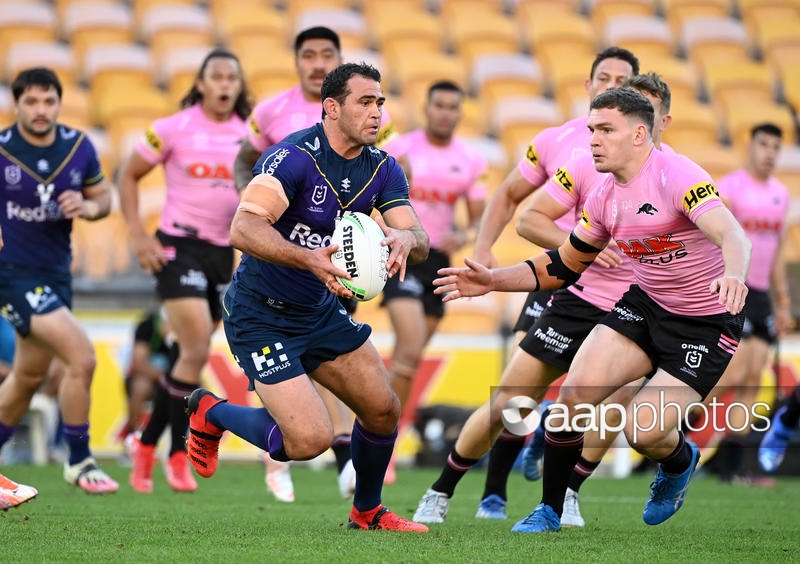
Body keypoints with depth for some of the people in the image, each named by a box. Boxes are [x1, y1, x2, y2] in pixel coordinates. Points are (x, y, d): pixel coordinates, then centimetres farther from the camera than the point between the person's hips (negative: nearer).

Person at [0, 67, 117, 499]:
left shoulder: (78, 147, -1)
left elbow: (102, 197, 11)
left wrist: (87, 207, -11)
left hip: (56, 273, 6)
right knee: (82, 357, -17)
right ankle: (79, 462, -2)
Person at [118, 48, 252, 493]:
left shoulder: (249, 134, 4)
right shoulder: (174, 129, -6)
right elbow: (129, 176, 2)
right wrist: (139, 235, -6)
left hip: (223, 252, 5)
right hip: (179, 247, -5)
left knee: (191, 355, 9)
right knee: (198, 349, -16)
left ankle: (147, 444, 25)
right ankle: (178, 456, -3)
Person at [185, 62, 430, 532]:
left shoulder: (382, 169, -1)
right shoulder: (294, 156, -24)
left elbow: (419, 240, -9)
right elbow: (244, 230, -35)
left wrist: (405, 239, -34)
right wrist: (309, 258, -49)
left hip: (322, 311, 8)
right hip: (260, 317, -7)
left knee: (383, 410, 5)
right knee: (311, 439, -17)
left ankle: (368, 511, 31)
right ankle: (211, 413, 10)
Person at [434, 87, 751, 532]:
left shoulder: (677, 176, -23)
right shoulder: (605, 197, 0)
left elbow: (731, 234, -38)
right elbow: (564, 265, 14)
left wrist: (732, 275, -61)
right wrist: (494, 280, 2)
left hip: (706, 324, -6)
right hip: (645, 306, 7)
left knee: (642, 430, -17)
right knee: (574, 393, -12)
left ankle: (679, 462, 22)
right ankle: (549, 512, 5)